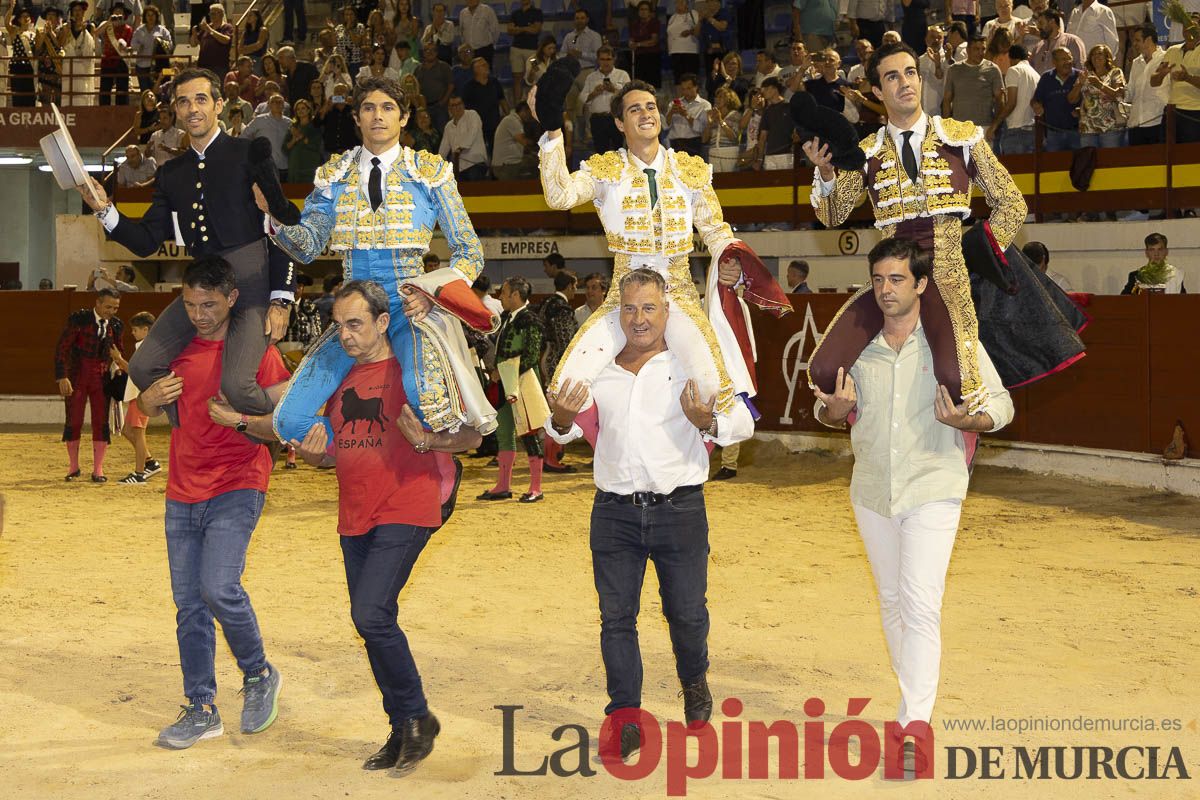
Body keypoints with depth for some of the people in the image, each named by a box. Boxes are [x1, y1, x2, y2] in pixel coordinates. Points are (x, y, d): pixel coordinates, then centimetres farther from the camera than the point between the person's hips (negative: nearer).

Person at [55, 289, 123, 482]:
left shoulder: (115, 325, 2)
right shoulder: (79, 319, -11)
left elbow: (118, 350, 16)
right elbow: (62, 348, -11)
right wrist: (62, 377, -17)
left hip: (101, 377, 3)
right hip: (77, 377, -3)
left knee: (101, 422, -1)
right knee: (73, 421, 3)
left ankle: (98, 469, 7)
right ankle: (73, 467, 18)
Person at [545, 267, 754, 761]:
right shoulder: (600, 371, 8)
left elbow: (743, 424, -3)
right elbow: (565, 433, 17)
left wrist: (709, 423, -25)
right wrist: (561, 421, -7)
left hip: (679, 510, -2)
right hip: (614, 512, 2)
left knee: (687, 611, 7)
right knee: (615, 616, 1)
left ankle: (694, 681, 37)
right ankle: (625, 720, 8)